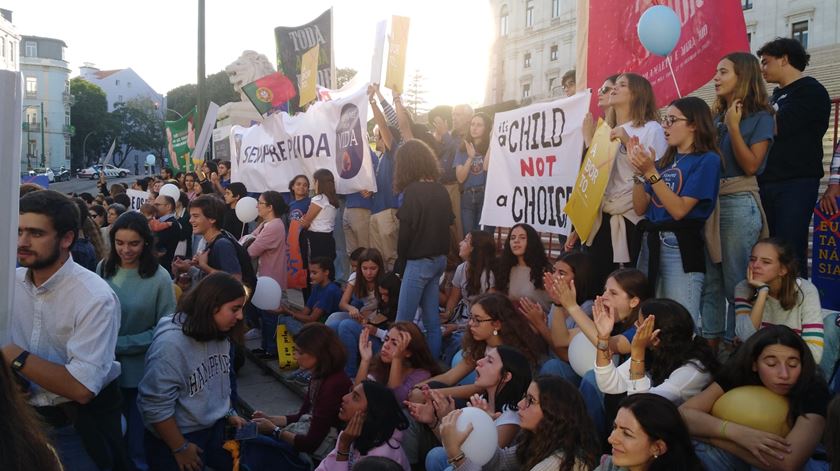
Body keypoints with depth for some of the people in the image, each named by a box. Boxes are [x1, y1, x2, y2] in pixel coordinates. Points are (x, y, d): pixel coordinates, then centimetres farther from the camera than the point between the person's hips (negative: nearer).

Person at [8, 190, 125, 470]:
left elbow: (81, 388, -28)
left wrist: (15, 356, -26)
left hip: (79, 423, -5)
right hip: (25, 415, 6)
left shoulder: (95, 297, -23)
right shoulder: (11, 282, -3)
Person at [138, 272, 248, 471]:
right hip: (179, 437, -7)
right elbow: (155, 405, -24)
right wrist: (180, 449, -17)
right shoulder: (171, 343, -27)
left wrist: (229, 413, 7)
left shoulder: (220, 334, -2)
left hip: (216, 428, 7)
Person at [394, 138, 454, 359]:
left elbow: (406, 231, -14)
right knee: (432, 319, 13)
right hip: (439, 258, 8)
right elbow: (448, 222, 11)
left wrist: (401, 262, -2)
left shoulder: (412, 192, -14)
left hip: (419, 261, -7)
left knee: (403, 322, -1)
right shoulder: (440, 189, 5)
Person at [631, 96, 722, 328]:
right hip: (650, 242, 7)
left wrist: (651, 172, -15)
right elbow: (640, 208, 12)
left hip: (681, 247, -7)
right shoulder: (665, 160, 16)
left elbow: (679, 209, -14)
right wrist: (639, 172, 0)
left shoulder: (707, 160, -3)